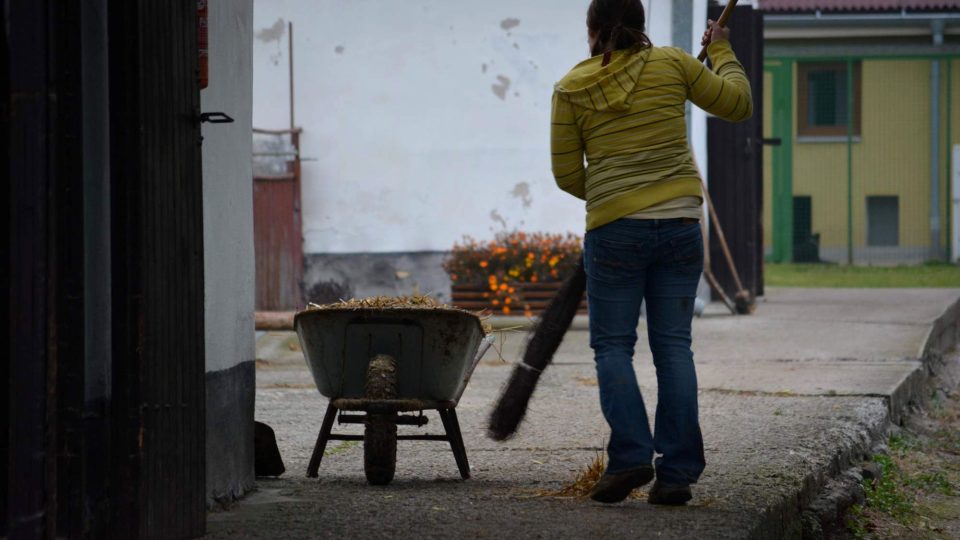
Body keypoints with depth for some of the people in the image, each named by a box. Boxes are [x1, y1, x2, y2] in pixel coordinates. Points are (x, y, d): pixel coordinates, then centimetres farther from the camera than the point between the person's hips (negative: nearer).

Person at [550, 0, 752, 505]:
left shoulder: (572, 88, 2)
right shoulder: (672, 64, 4)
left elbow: (567, 175, 5)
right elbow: (737, 103, 14)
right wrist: (722, 52, 29)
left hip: (615, 230, -2)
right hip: (680, 223, 2)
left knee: (612, 344, 6)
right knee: (673, 345, 5)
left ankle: (630, 454, -12)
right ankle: (677, 471, 1)